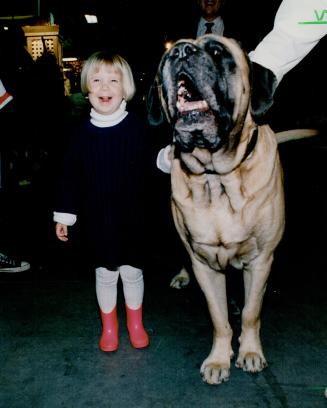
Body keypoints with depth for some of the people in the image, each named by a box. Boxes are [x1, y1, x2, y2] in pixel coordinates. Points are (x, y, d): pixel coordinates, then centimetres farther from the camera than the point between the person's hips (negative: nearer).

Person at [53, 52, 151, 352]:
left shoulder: (137, 127, -9)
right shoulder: (83, 132, -4)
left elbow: (150, 167, -7)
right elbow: (71, 175, 1)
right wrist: (64, 215, 2)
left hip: (132, 216, -1)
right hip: (97, 218, 1)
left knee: (132, 271, 14)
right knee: (105, 273, 14)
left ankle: (135, 323, 37)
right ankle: (109, 327, 35)